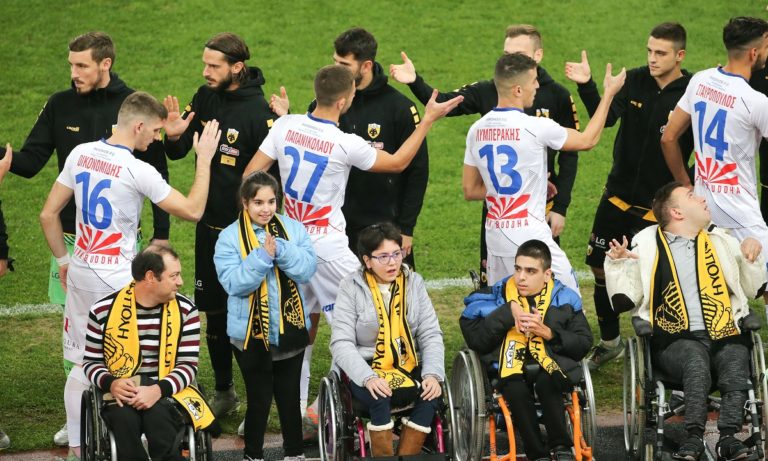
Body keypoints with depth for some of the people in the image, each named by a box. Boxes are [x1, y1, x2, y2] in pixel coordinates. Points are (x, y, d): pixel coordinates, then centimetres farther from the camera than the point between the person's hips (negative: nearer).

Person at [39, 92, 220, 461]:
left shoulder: (80, 155, 2)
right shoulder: (138, 172, -17)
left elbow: (48, 215, 8)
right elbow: (193, 210, -9)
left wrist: (63, 259, 19)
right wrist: (204, 158, -2)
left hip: (80, 274, 6)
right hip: (117, 278, -6)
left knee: (82, 363, 12)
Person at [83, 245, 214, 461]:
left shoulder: (185, 310, 2)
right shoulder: (103, 310, 0)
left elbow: (188, 365, 0)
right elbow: (91, 362, 9)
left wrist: (158, 390, -19)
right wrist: (111, 383, -13)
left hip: (167, 392, 0)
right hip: (122, 394, 0)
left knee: (157, 416, -36)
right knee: (125, 418, -35)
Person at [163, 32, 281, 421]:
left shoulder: (258, 111, -18)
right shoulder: (205, 98, 2)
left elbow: (271, 175, -16)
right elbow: (178, 152, 8)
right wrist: (174, 137, -15)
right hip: (209, 225, 7)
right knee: (213, 311, 14)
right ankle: (223, 392, 28)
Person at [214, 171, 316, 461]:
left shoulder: (294, 230, 2)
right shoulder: (230, 238, -7)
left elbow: (307, 269, -9)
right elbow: (233, 282, -17)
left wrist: (280, 250, -23)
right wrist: (263, 256, -25)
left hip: (290, 329, 3)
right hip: (251, 333, -3)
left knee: (289, 397, 13)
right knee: (259, 399, 4)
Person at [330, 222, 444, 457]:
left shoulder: (414, 283, 7)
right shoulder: (351, 287, -3)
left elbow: (431, 335, 3)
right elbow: (341, 344, -10)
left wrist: (433, 374, -16)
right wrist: (368, 378, -27)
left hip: (410, 368, 3)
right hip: (366, 371, -3)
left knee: (432, 393, -28)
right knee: (380, 397, -35)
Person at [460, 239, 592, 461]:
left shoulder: (564, 299, 10)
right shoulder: (498, 295, 11)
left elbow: (584, 343, 5)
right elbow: (475, 340, 0)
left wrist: (549, 333, -9)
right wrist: (509, 311, -7)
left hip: (553, 363, 0)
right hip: (511, 368, 1)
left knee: (546, 382, -36)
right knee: (515, 389, -34)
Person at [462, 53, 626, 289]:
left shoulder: (476, 130, 5)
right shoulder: (535, 127, -12)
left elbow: (470, 190, 13)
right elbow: (587, 140, 4)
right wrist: (609, 93, 13)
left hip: (494, 236, 6)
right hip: (529, 235, -6)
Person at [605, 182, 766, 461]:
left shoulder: (721, 241, 26)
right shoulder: (647, 246, 16)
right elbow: (624, 301, 11)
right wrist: (617, 265, -3)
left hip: (723, 334, 3)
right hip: (675, 340, -3)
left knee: (736, 359, -32)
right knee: (696, 359, -37)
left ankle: (728, 438, -40)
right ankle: (694, 437, -41)